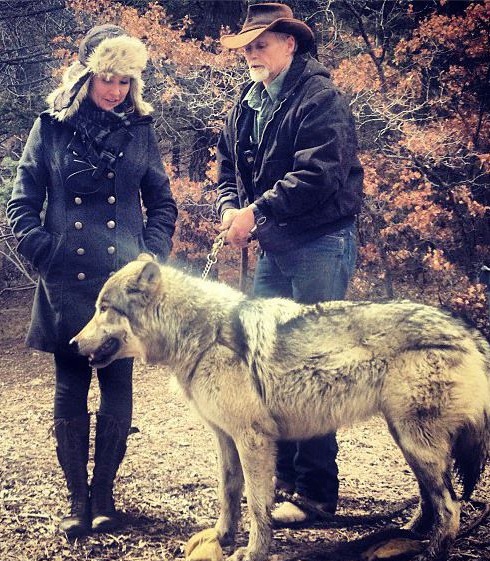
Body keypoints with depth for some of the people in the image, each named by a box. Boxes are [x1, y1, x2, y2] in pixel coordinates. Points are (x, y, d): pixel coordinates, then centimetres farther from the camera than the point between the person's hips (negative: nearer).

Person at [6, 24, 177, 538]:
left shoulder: (139, 130, 7)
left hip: (123, 282, 1)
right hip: (66, 284, 0)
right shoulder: (52, 126, 4)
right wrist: (44, 255, -7)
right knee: (70, 389, 4)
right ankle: (77, 497, 15)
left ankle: (103, 493, 17)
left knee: (117, 388, 3)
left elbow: (162, 202, 11)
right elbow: (22, 203, 4)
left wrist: (152, 255, -2)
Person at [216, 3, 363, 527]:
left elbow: (317, 174, -22)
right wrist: (230, 208, -7)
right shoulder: (247, 104, 14)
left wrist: (256, 212, -23)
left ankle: (316, 490, 4)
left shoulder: (319, 98, -10)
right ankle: (284, 470, 23)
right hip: (272, 248, 8)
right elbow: (228, 167, 14)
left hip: (320, 244, -8)